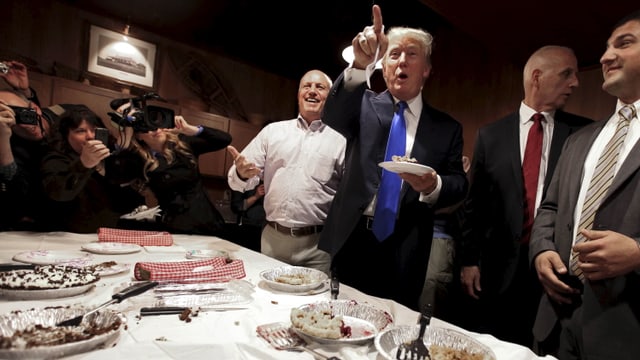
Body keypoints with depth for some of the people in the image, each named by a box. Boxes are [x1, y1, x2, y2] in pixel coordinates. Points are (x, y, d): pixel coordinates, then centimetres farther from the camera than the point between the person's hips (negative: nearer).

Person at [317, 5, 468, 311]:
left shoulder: (447, 127, 7)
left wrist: (434, 185, -19)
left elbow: (459, 183, 5)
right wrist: (360, 64, -34)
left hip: (403, 253, 1)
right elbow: (333, 116, -16)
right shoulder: (366, 106, 4)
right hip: (350, 239, 0)